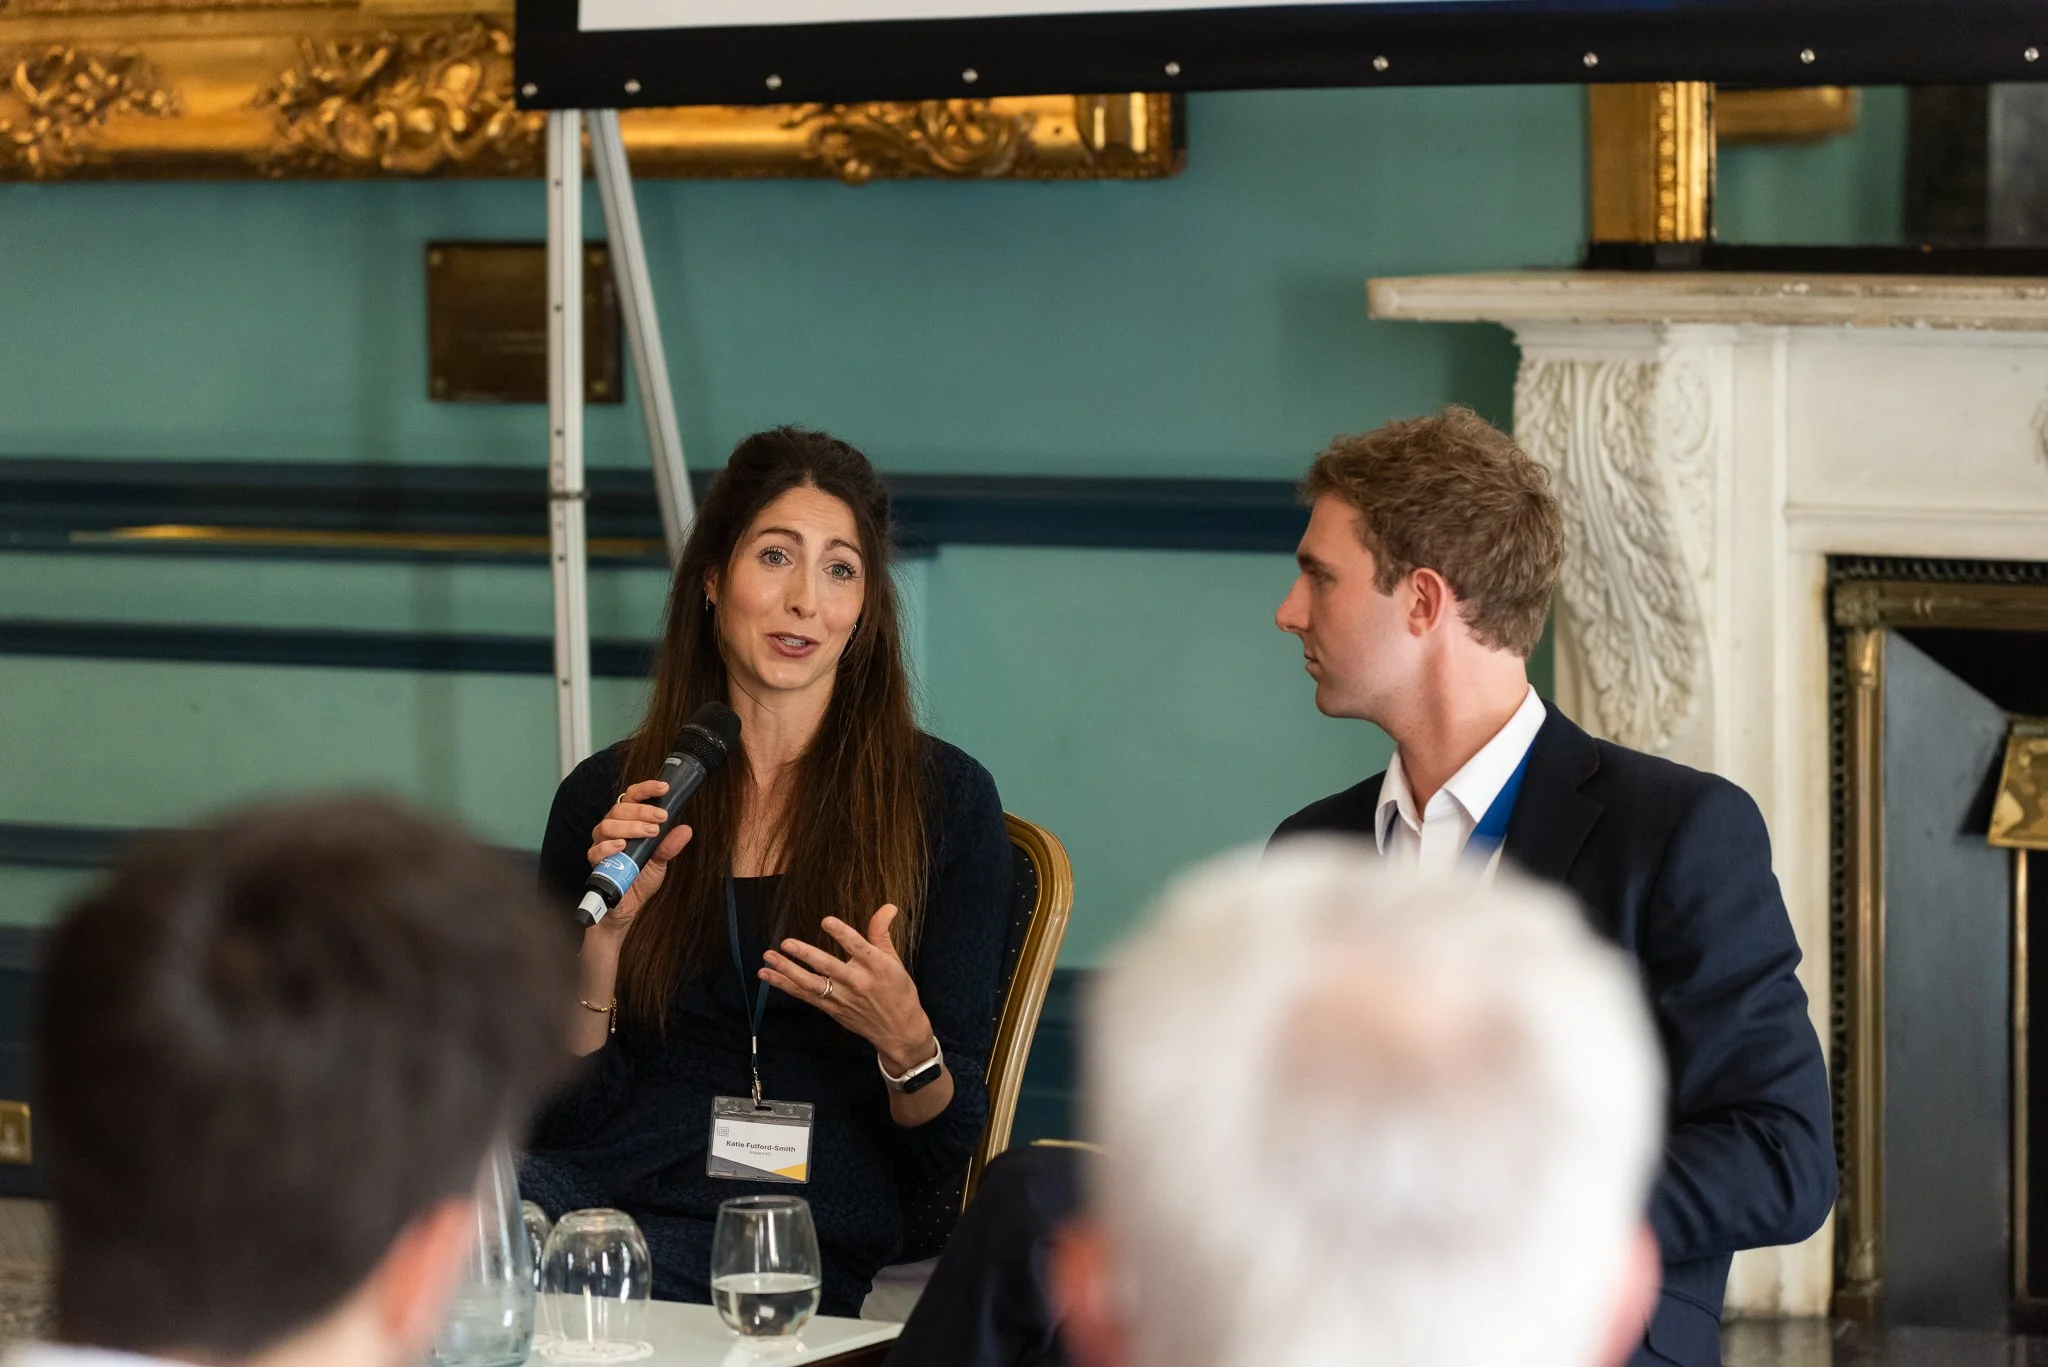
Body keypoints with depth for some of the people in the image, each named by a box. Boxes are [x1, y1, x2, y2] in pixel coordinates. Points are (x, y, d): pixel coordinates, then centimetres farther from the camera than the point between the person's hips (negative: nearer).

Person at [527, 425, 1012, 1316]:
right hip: (601, 1178, 2)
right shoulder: (607, 797, 12)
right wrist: (606, 934, -6)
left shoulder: (942, 799, 7)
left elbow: (944, 1154, 6)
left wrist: (905, 1041, -16)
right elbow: (563, 1112, 9)